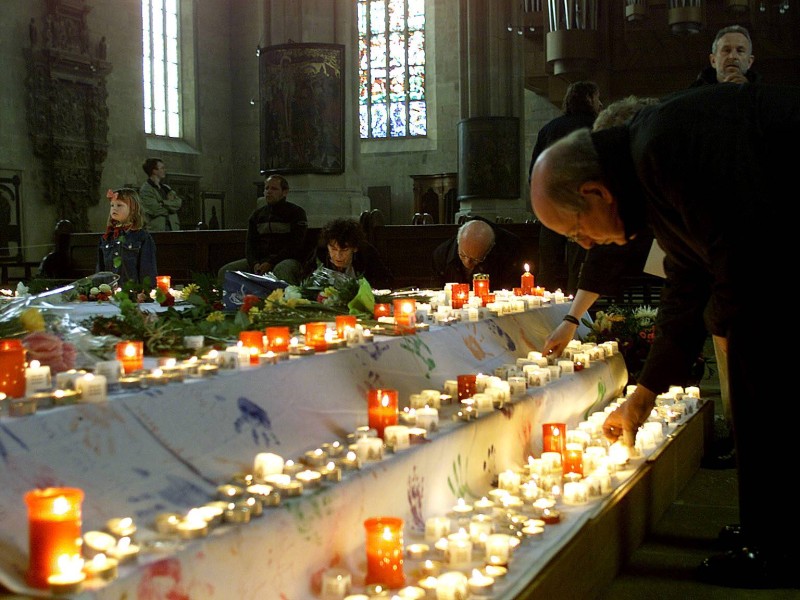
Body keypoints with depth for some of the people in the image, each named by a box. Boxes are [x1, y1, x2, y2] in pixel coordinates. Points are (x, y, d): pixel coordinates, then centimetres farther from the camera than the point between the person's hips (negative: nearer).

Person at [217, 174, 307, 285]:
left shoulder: (296, 213, 1)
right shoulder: (258, 214, 18)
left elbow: (295, 247, -8)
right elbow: (250, 243, 13)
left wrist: (271, 263, -18)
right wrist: (254, 263, -9)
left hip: (287, 259, -6)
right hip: (260, 259, 6)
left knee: (281, 271, -43)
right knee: (224, 272, -13)